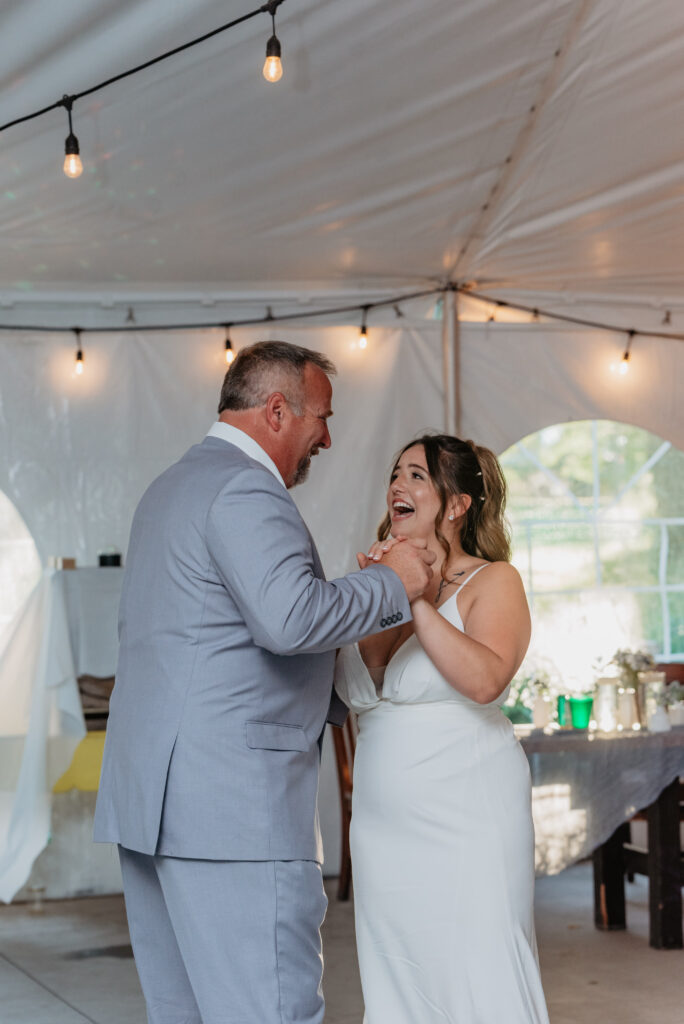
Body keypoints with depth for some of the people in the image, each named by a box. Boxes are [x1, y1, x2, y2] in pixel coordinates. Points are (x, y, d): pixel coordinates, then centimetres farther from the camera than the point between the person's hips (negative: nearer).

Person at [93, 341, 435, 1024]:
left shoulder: (171, 488, 22)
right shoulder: (246, 489, -11)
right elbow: (290, 616, -26)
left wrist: (343, 698, 28)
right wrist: (392, 582, -11)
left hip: (148, 792, 10)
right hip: (232, 799, -10)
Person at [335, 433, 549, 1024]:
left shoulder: (493, 581, -4)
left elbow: (484, 678, -21)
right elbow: (357, 687, 5)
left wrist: (415, 600, -17)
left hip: (466, 822, -6)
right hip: (385, 829, 6)